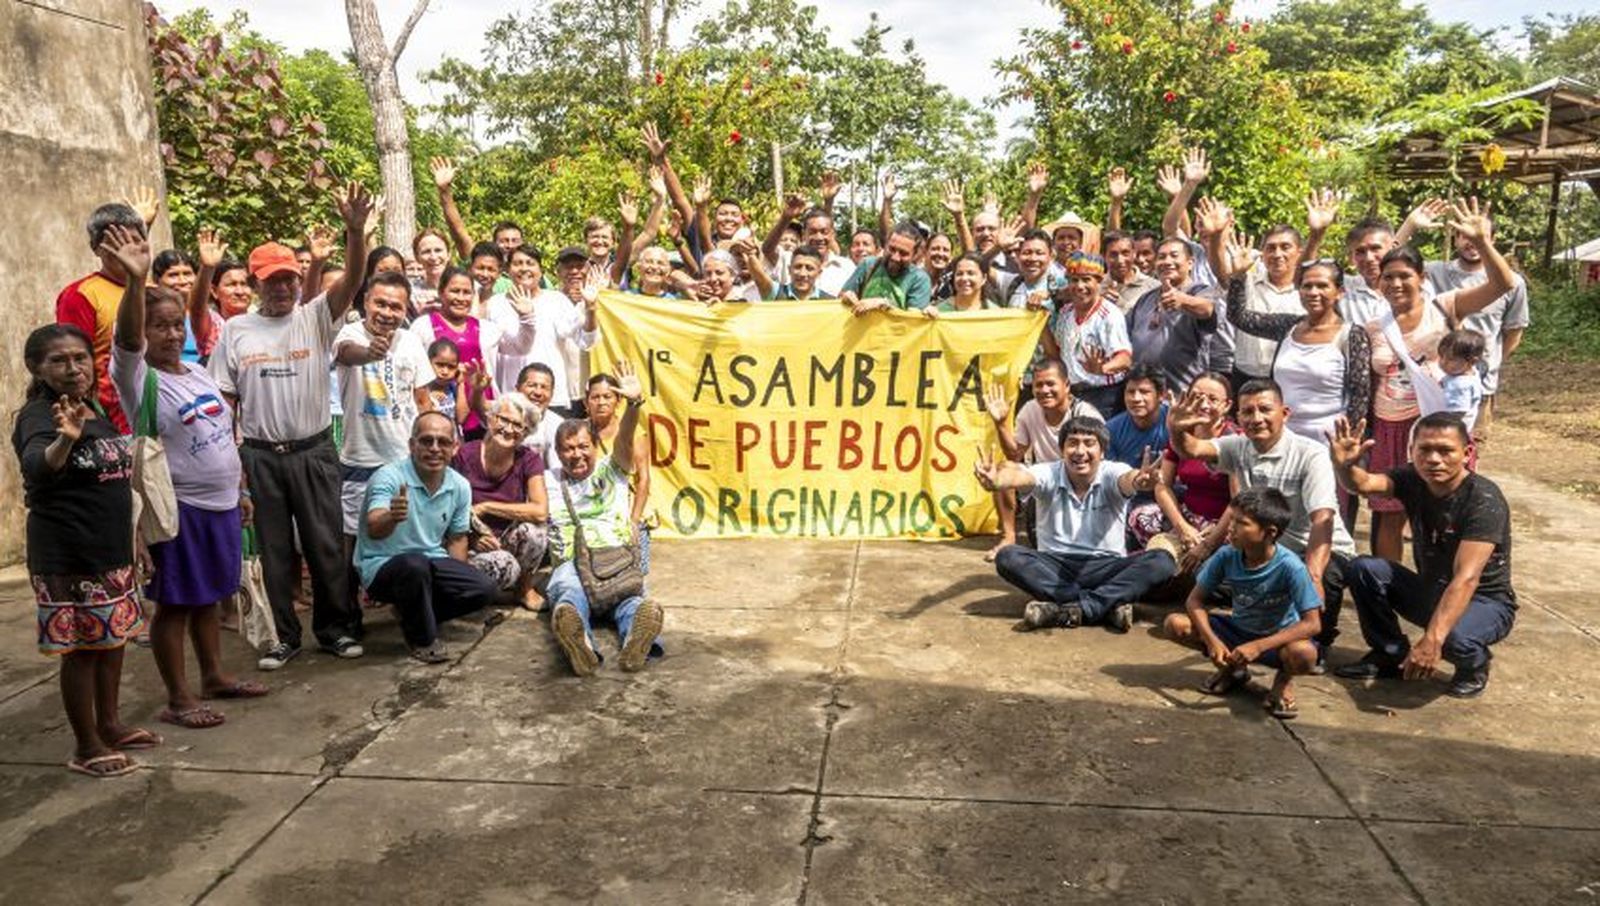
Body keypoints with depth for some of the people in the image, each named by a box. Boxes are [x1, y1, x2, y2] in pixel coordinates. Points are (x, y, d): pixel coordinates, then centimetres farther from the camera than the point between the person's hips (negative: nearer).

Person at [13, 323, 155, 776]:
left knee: (114, 638, 17)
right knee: (83, 647, 0)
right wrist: (65, 439, -59)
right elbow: (36, 466, -38)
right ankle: (87, 747, 11)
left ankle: (109, 725, 31)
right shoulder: (40, 415, -16)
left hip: (111, 550, 8)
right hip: (67, 557, -8)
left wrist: (129, 538, 24)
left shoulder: (95, 408, 9)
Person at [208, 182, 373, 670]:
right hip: (260, 455, 2)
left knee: (325, 544, 5)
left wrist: (355, 229, -35)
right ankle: (285, 635, 22)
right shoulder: (235, 330, 4)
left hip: (313, 451, -1)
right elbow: (224, 399, 5)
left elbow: (352, 280, -18)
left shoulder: (316, 317, -1)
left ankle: (335, 626, 20)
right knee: (274, 549, 10)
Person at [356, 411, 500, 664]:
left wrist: (455, 582, 2)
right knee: (415, 563, -38)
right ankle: (422, 639, -12)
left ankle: (415, 612, 10)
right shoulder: (389, 477, -19)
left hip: (432, 563, 6)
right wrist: (392, 517, -59)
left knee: (483, 589, -16)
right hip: (382, 566, -5)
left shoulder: (460, 486, -1)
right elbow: (373, 529, -36)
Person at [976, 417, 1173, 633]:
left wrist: (1138, 481, -61)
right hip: (1055, 565, 0)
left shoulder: (1110, 473, -9)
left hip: (1106, 567, 0)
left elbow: (1126, 479, -34)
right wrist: (996, 481, -57)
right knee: (1008, 558, -27)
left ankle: (1061, 610, -34)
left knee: (1161, 562, -26)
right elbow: (1021, 477, -31)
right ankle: (1108, 604, -30)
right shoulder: (1049, 474, -8)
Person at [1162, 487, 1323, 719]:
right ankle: (1232, 668, 8)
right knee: (1175, 625, -17)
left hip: (1277, 638, -4)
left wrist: (1258, 646, -36)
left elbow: (1312, 624, -27)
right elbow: (1195, 600, -8)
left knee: (1304, 654, -39)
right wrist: (1211, 640, -26)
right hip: (1238, 630, 4)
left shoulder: (1290, 567, -26)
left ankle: (1284, 678, 1)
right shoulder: (1226, 556, -16)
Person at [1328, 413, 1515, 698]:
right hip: (1430, 591, 5)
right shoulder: (1412, 479, -7)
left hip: (1485, 601, -5)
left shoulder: (1484, 500, -25)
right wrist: (1345, 466, -52)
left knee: (1452, 636, -37)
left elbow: (1466, 578, -35)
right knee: (1364, 569, -17)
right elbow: (1364, 484, -27)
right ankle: (1391, 654, 3)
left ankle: (1475, 666, 1)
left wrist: (1432, 638, -44)